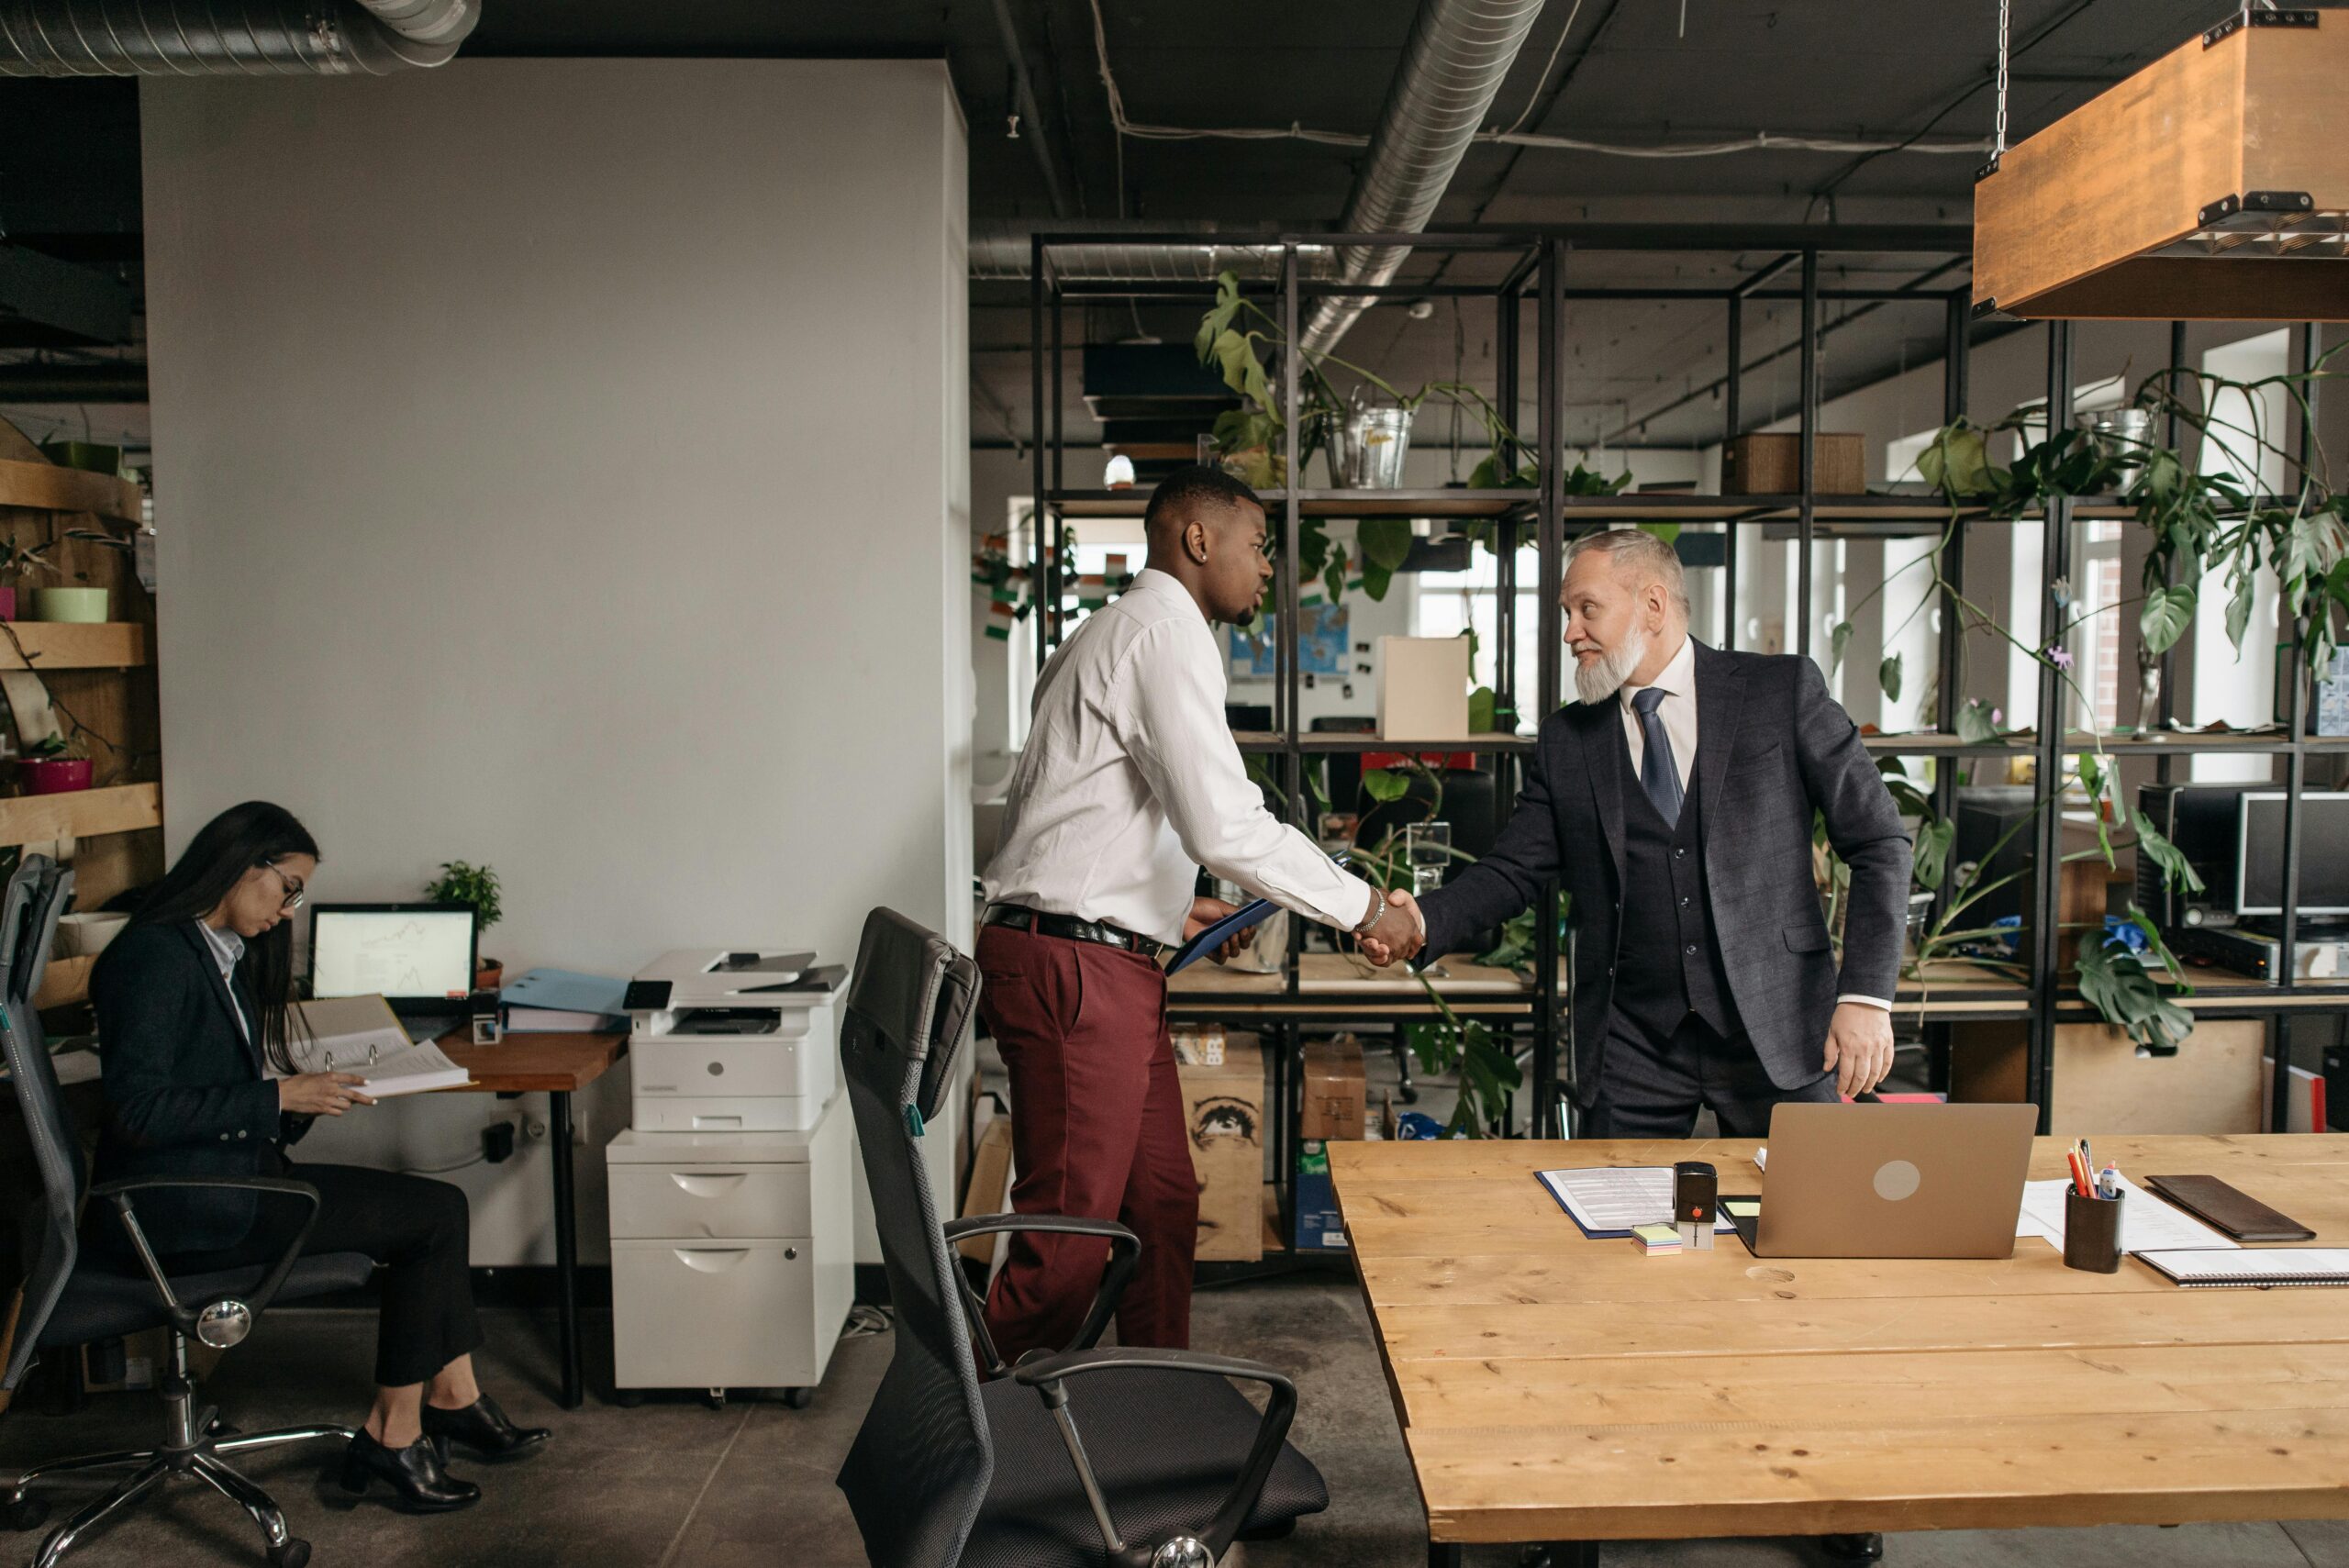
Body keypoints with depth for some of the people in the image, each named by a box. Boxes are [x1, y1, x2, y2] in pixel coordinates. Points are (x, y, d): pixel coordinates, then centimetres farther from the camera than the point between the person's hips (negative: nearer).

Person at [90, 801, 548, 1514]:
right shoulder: (156, 954, -15)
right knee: (435, 1215, -13)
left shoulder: (225, 955, 15)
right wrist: (280, 1096, -20)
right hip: (176, 1207, -9)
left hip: (229, 1176, 9)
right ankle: (394, 1433, -3)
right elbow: (137, 1110, -22)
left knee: (438, 1207, -5)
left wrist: (308, 1094, 3)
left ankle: (453, 1400, 1)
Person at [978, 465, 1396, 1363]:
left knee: (1163, 1203, 16)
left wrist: (1167, 907, 21)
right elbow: (1227, 826, -22)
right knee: (1070, 1226, -3)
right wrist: (1359, 907, -12)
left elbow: (1042, 805, 23)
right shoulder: (1167, 634, -12)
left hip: (1102, 961, 11)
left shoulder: (1115, 632, 20)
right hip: (1076, 963, -11)